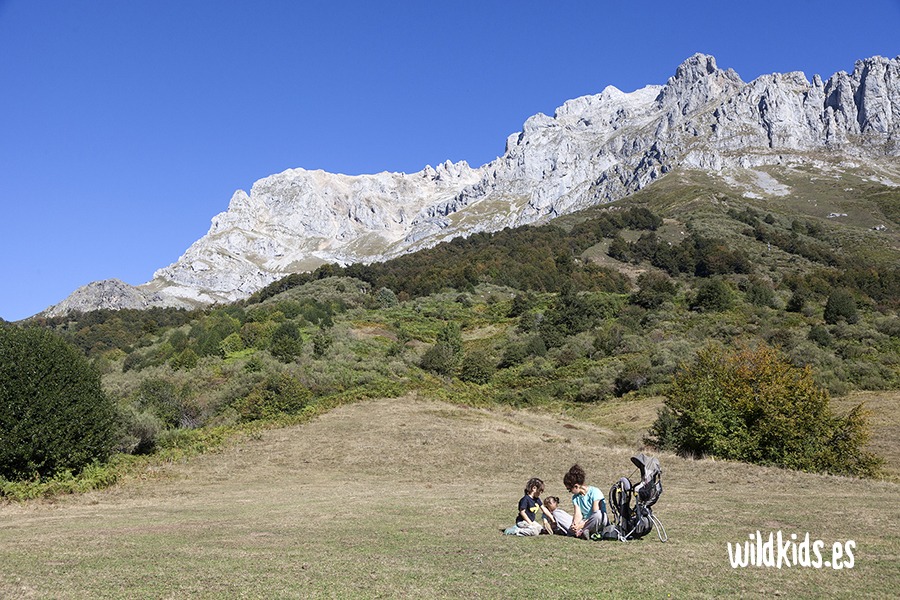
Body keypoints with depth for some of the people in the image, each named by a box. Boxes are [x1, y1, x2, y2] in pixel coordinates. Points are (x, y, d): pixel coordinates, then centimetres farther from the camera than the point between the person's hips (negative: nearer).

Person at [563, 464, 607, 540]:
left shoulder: (594, 492, -13)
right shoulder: (575, 497, 7)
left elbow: (596, 513, -21)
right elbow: (578, 514, -7)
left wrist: (582, 525, -28)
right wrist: (574, 524, -29)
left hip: (601, 523, -5)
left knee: (598, 514, -39)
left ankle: (580, 532, -26)